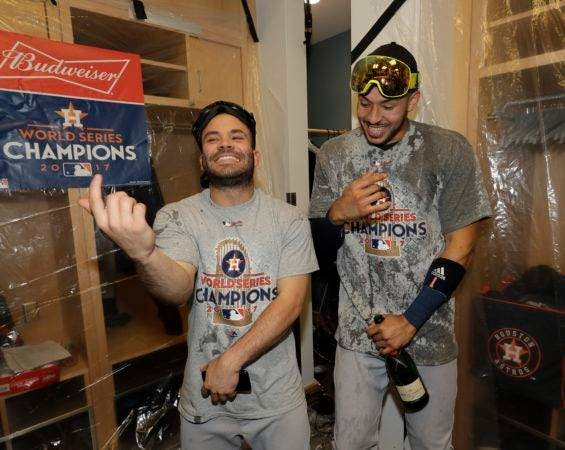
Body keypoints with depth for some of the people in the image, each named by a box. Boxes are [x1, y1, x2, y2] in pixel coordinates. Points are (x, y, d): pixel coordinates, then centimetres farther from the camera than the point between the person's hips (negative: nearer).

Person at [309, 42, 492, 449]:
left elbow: (461, 245, -7)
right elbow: (318, 241, 3)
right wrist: (339, 212, -20)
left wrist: (411, 321, -12)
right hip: (357, 332, 2)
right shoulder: (333, 154, -1)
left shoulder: (449, 151, -7)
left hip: (429, 333, -1)